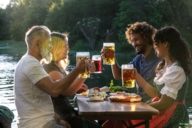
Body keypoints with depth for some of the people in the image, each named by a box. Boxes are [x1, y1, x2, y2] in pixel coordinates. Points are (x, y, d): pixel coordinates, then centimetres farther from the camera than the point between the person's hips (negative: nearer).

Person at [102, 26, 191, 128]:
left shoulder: (176, 70, -17)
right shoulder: (163, 66, 13)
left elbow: (163, 104, -21)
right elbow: (156, 94, 10)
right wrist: (136, 76, 10)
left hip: (170, 120, -8)